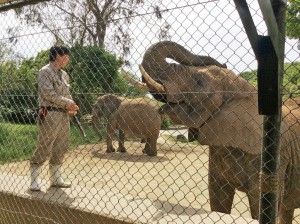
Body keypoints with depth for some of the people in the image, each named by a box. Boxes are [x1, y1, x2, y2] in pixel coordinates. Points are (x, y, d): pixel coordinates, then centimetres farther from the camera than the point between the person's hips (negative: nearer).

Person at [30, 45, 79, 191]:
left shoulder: (64, 74, 17)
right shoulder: (45, 72, -7)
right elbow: (48, 94, -16)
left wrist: (71, 107, -2)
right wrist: (68, 103, -13)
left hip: (64, 115, 8)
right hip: (49, 115, -8)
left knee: (60, 149, 11)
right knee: (44, 149, -5)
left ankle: (56, 179, 21)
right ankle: (34, 180, 6)